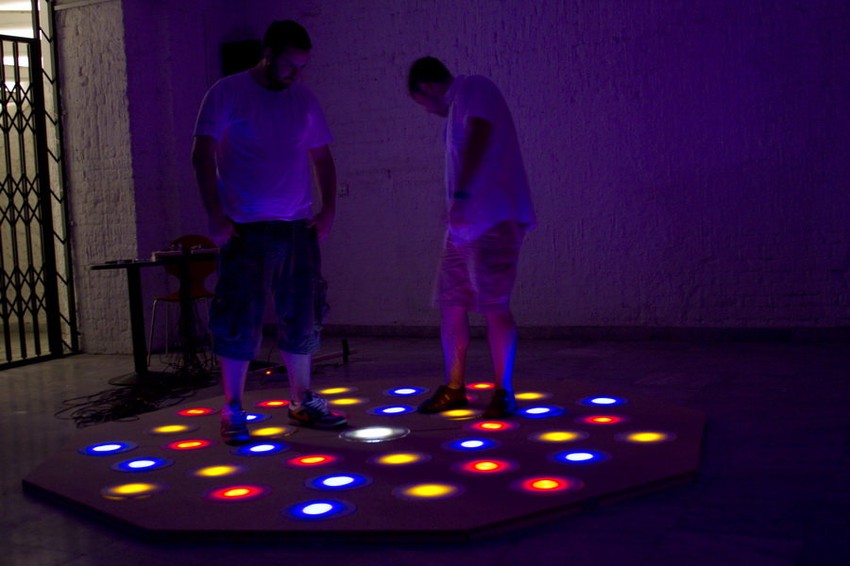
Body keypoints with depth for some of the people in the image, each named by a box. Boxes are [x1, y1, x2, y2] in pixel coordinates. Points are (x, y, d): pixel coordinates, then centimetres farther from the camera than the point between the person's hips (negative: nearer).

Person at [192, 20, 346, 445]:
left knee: (302, 318, 8)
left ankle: (301, 402, 21)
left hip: (298, 227, 5)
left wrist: (329, 209, 4)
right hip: (246, 230, -4)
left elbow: (322, 158, 17)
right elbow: (203, 155, -5)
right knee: (239, 321, -4)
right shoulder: (227, 93, -1)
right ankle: (233, 412, 6)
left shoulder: (304, 101, 11)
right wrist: (215, 216, -13)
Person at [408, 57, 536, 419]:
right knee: (451, 303, 9)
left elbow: (479, 137, -23)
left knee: (493, 306, -7)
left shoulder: (474, 89, -6)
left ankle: (503, 393, 2)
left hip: (493, 221, -10)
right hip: (463, 225, 10)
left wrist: (461, 192, -34)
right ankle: (453, 388, 19)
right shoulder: (459, 105, 22)